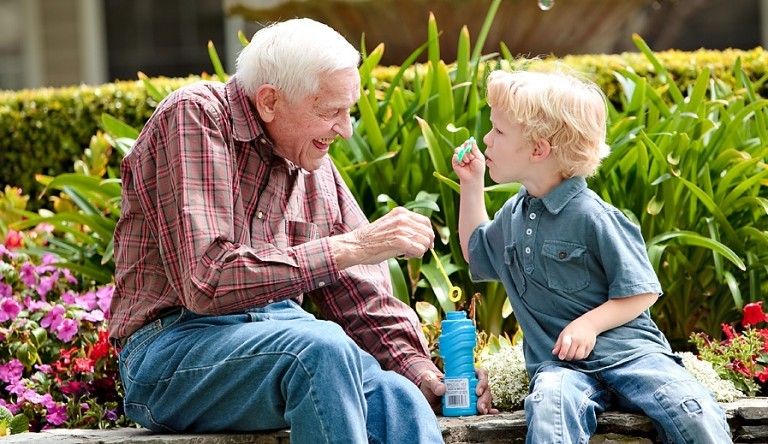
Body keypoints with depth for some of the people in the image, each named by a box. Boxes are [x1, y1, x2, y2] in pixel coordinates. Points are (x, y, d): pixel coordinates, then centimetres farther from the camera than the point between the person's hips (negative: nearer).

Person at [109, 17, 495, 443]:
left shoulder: (315, 166, 14)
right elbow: (208, 283, -20)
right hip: (173, 350, -5)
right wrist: (348, 247, -20)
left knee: (399, 400, -27)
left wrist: (430, 380, 1)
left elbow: (364, 300, 18)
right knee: (321, 347, -35)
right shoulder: (193, 118, -8)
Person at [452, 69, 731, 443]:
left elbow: (642, 292, -4)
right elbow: (477, 253, 39)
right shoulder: (513, 216, 16)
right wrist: (471, 184, 29)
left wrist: (590, 323, -19)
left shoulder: (592, 216, -7)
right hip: (558, 364, 4)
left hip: (625, 350, -4)